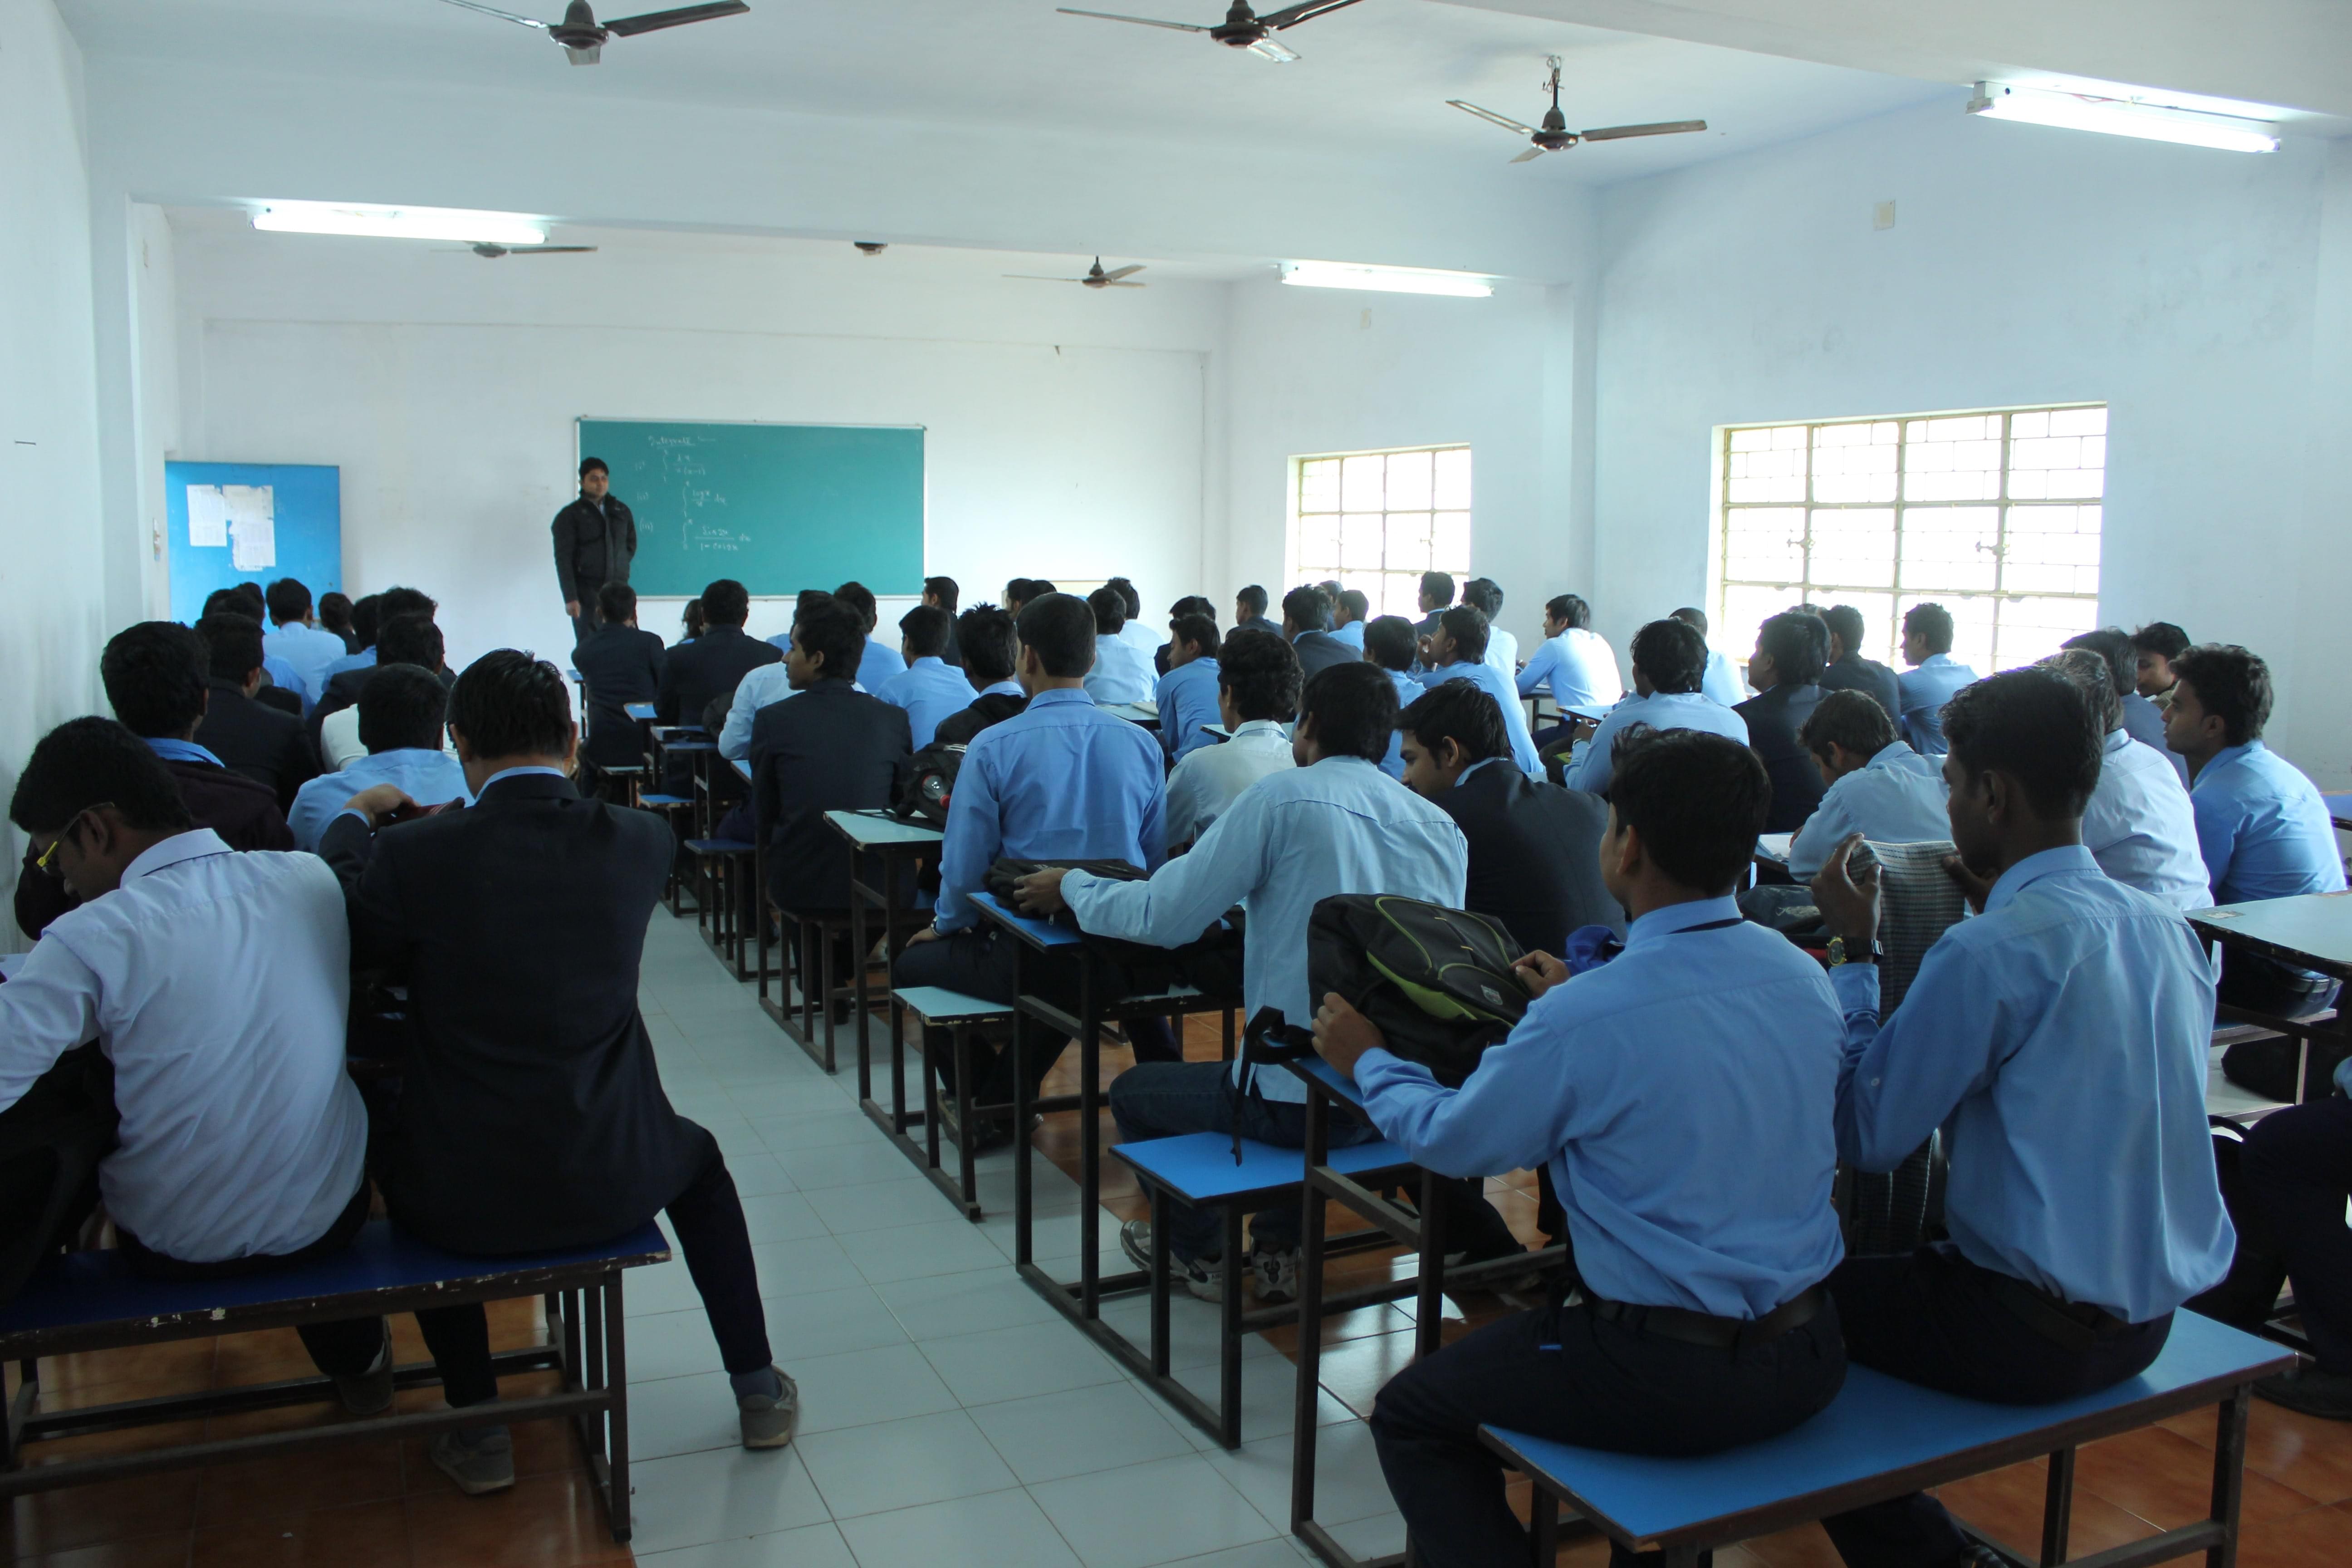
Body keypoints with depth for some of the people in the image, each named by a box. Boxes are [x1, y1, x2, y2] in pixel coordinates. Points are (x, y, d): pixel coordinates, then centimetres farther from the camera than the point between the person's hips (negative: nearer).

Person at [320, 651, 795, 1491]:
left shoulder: (414, 854, -15)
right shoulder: (640, 841, -8)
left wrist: (354, 819, 21)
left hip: (465, 1199, -1)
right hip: (610, 1178, 1)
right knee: (700, 1159, 34)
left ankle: (477, 1429, 32)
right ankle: (757, 1390, 35)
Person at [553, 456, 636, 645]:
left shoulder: (622, 511, 12)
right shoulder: (570, 516, 0)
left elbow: (631, 545, 23)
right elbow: (564, 559, -6)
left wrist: (619, 566, 6)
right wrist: (570, 598, -14)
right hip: (587, 592, -3)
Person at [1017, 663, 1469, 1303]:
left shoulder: (1283, 798, -11)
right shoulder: (1442, 827, 4)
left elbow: (1162, 917, -11)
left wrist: (1071, 888, 8)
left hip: (1300, 1102, -6)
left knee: (1132, 1090, 21)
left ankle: (1203, 1252, 35)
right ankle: (1278, 1248, 34)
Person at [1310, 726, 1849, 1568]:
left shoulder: (1584, 1020, -24)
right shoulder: (1804, 975, -4)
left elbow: (1452, 1142, -7)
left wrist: (1367, 1062, 11)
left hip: (1676, 1383, -7)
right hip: (1809, 1363, 7)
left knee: (1411, 1417, 14)